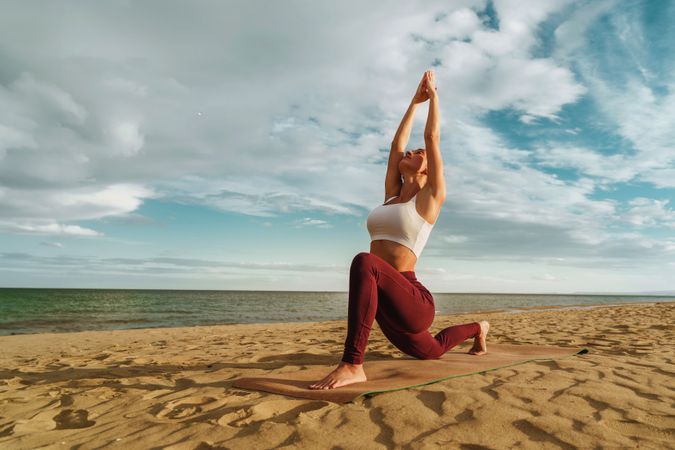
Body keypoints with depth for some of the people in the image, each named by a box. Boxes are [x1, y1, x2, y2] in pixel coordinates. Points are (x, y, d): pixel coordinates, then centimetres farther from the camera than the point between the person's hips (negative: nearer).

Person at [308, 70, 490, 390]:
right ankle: (476, 329, 58)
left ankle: (352, 365, -35)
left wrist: (433, 95, 19)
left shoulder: (431, 196, 0)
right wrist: (414, 102, 32)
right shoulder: (392, 195, 16)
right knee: (431, 353, 30)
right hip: (385, 302, 8)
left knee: (365, 263, -37)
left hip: (412, 301, -8)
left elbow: (433, 137, 4)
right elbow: (397, 142, 21)